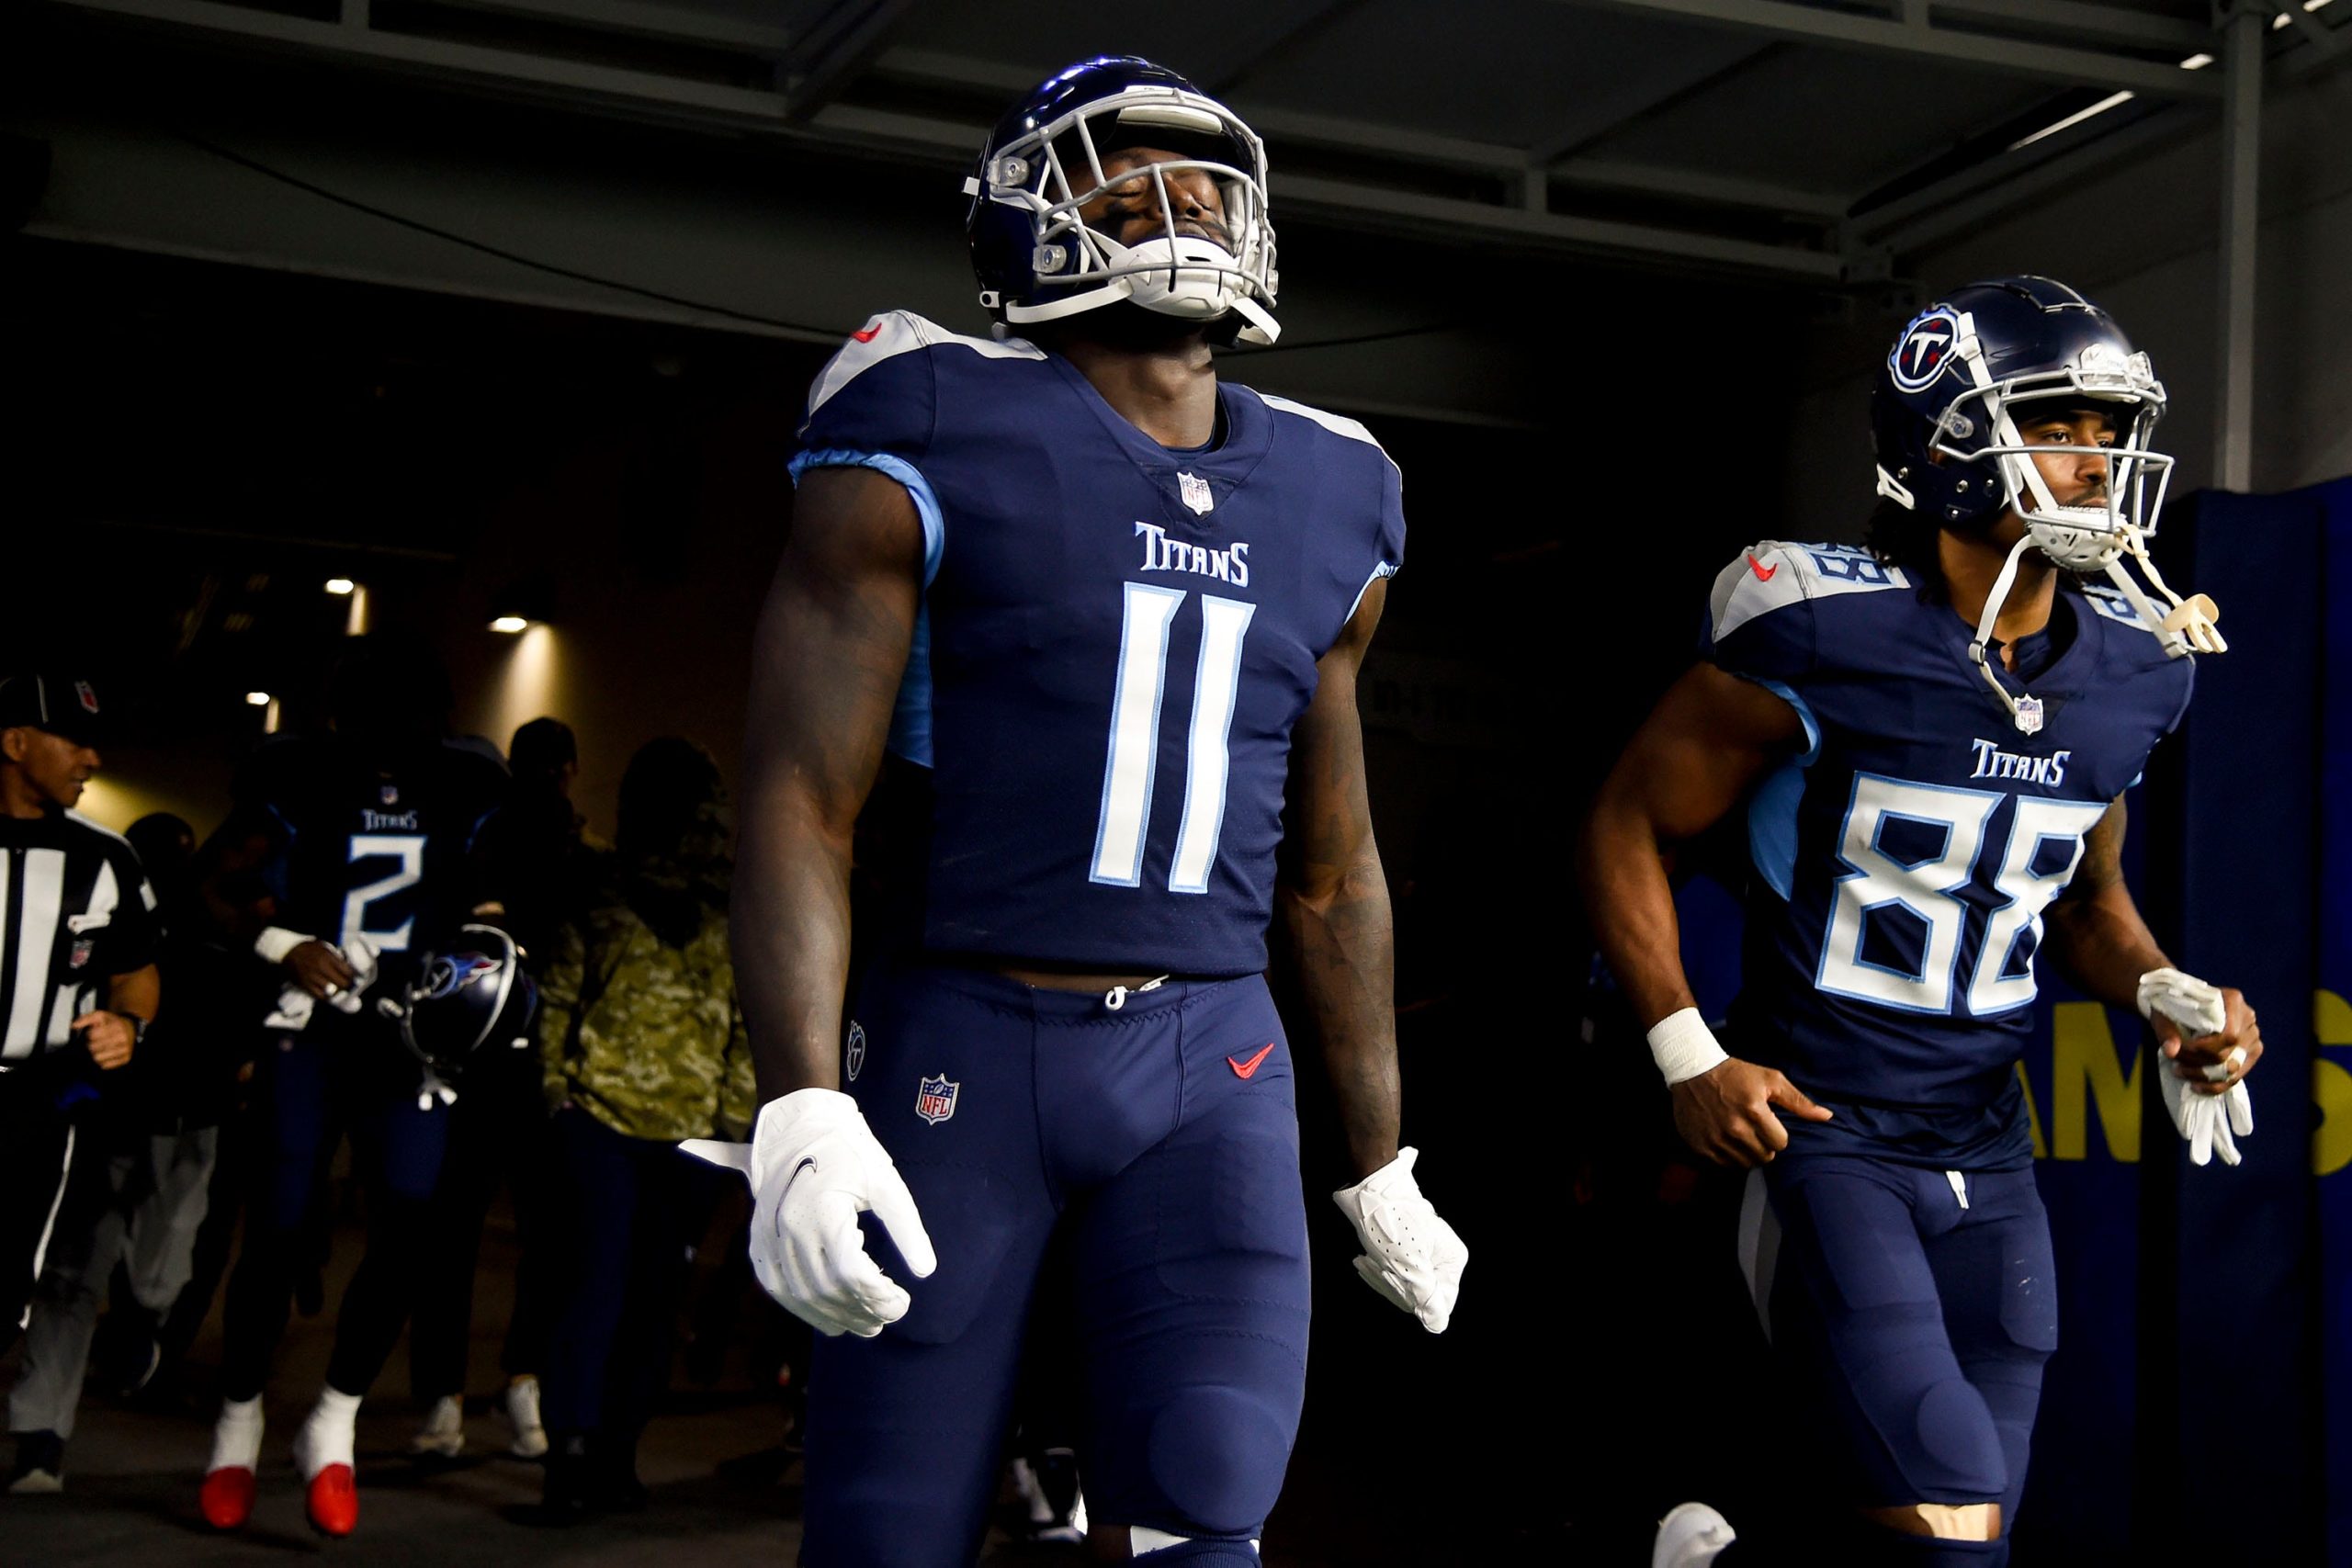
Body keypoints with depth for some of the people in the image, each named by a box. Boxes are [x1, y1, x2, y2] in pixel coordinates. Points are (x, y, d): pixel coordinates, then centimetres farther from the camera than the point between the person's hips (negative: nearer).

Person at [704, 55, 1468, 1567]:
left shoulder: (1327, 502, 12)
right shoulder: (934, 439, -4)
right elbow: (804, 790, -9)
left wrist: (1380, 1161, 21)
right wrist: (802, 1111, -21)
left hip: (1207, 1062, 4)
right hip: (963, 1047, -3)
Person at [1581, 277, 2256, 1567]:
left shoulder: (2128, 669, 5)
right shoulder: (1829, 637, -14)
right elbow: (1627, 829, -5)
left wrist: (2166, 996, 1)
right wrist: (1688, 1057, -12)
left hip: (1986, 1160, 6)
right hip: (1821, 1133, -6)